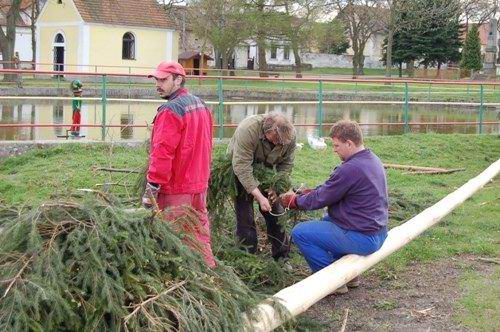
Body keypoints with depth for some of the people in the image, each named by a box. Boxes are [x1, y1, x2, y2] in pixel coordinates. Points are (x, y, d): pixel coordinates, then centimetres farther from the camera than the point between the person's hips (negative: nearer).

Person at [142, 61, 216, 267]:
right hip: (200, 185, 9)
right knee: (200, 234, 16)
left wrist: (152, 187, -20)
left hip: (176, 191, -9)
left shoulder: (170, 110, -17)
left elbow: (162, 152, -22)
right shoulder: (201, 105, 12)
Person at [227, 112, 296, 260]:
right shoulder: (247, 130, -39)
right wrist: (259, 197, -41)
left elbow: (286, 164, -11)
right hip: (240, 167, -4)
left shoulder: (289, 135, -24)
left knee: (274, 212, 4)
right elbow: (242, 168, -39)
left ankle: (282, 255, 15)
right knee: (245, 214, -8)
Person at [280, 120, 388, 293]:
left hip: (362, 239, -10)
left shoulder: (350, 169, -24)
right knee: (325, 220, 32)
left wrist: (293, 200, 2)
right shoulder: (372, 159, 7)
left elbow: (321, 199, -15)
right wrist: (309, 192, 10)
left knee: (299, 232, -7)